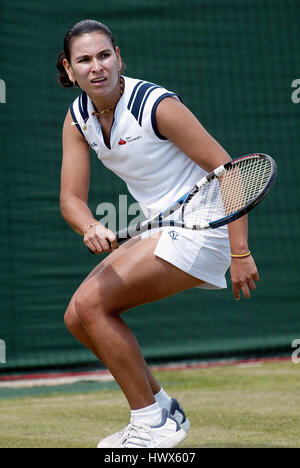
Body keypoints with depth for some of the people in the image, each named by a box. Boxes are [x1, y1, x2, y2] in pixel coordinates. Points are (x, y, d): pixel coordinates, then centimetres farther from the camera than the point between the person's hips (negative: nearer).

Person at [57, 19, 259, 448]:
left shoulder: (157, 105, -20)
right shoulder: (78, 117, 1)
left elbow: (229, 171, -18)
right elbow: (71, 196, -2)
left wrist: (240, 253, -21)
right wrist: (91, 229, -26)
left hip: (201, 228, -8)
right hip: (159, 229, 8)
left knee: (92, 303, -18)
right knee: (78, 319, 2)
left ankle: (152, 424, -8)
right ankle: (163, 409, 14)